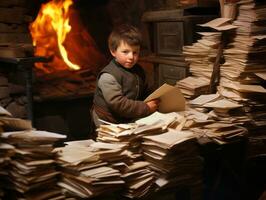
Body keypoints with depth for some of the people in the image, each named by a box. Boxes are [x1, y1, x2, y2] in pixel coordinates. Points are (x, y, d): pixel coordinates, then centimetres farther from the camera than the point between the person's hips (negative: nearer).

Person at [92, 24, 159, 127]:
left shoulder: (138, 71, 12)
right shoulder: (108, 76, -16)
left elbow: (145, 93, 26)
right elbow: (118, 104, -22)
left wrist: (154, 101, 5)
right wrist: (146, 108, -20)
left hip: (130, 119, 8)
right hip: (109, 122, -8)